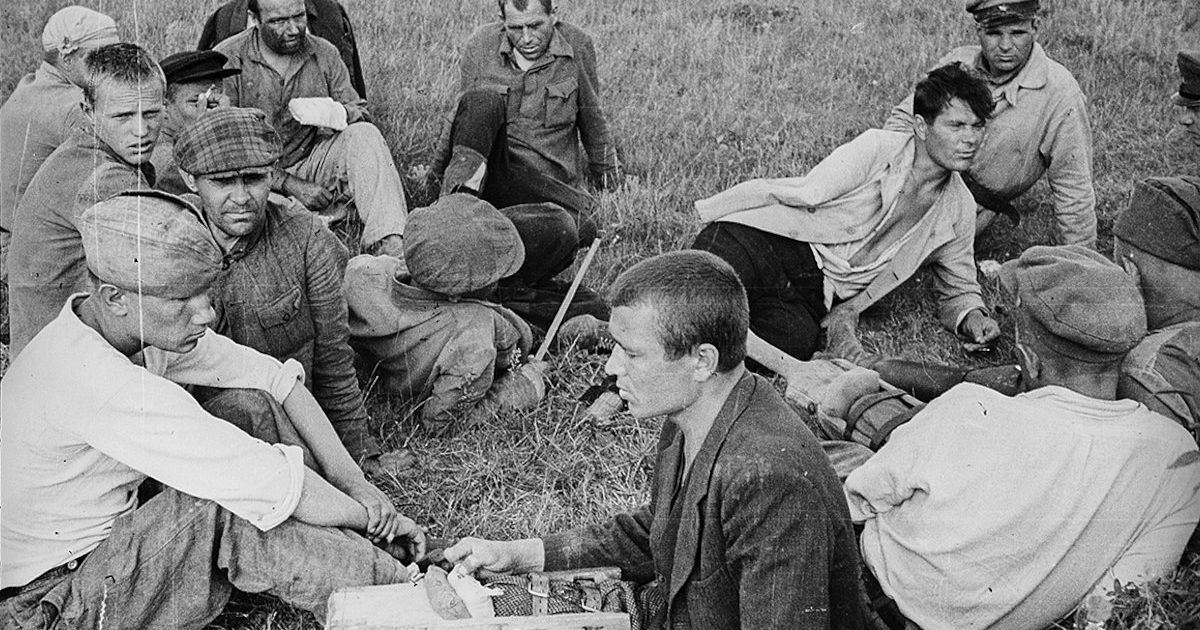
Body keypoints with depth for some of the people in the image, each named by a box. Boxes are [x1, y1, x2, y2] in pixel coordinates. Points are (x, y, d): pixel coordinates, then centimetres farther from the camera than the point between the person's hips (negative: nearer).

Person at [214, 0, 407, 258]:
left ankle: (392, 245, -35)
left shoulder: (324, 53, 4)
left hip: (312, 164, 4)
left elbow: (362, 115, 4)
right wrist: (290, 185, -18)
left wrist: (337, 114, -23)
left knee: (364, 135, -24)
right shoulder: (227, 60, -8)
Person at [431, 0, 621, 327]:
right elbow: (462, 116, 14)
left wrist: (604, 166, 24)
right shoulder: (479, 46, 1)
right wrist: (436, 167, 11)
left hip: (549, 187, -1)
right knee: (484, 100, -27)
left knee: (562, 229, -35)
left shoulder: (577, 46, -1)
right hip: (491, 172, 1)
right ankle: (461, 199, -37)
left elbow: (591, 117, 14)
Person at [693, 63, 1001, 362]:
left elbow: (959, 290, 26)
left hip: (811, 296, 4)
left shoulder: (960, 209, 14)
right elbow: (809, 193, -6)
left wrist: (973, 317, 4)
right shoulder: (877, 148, -1)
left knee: (796, 344, -34)